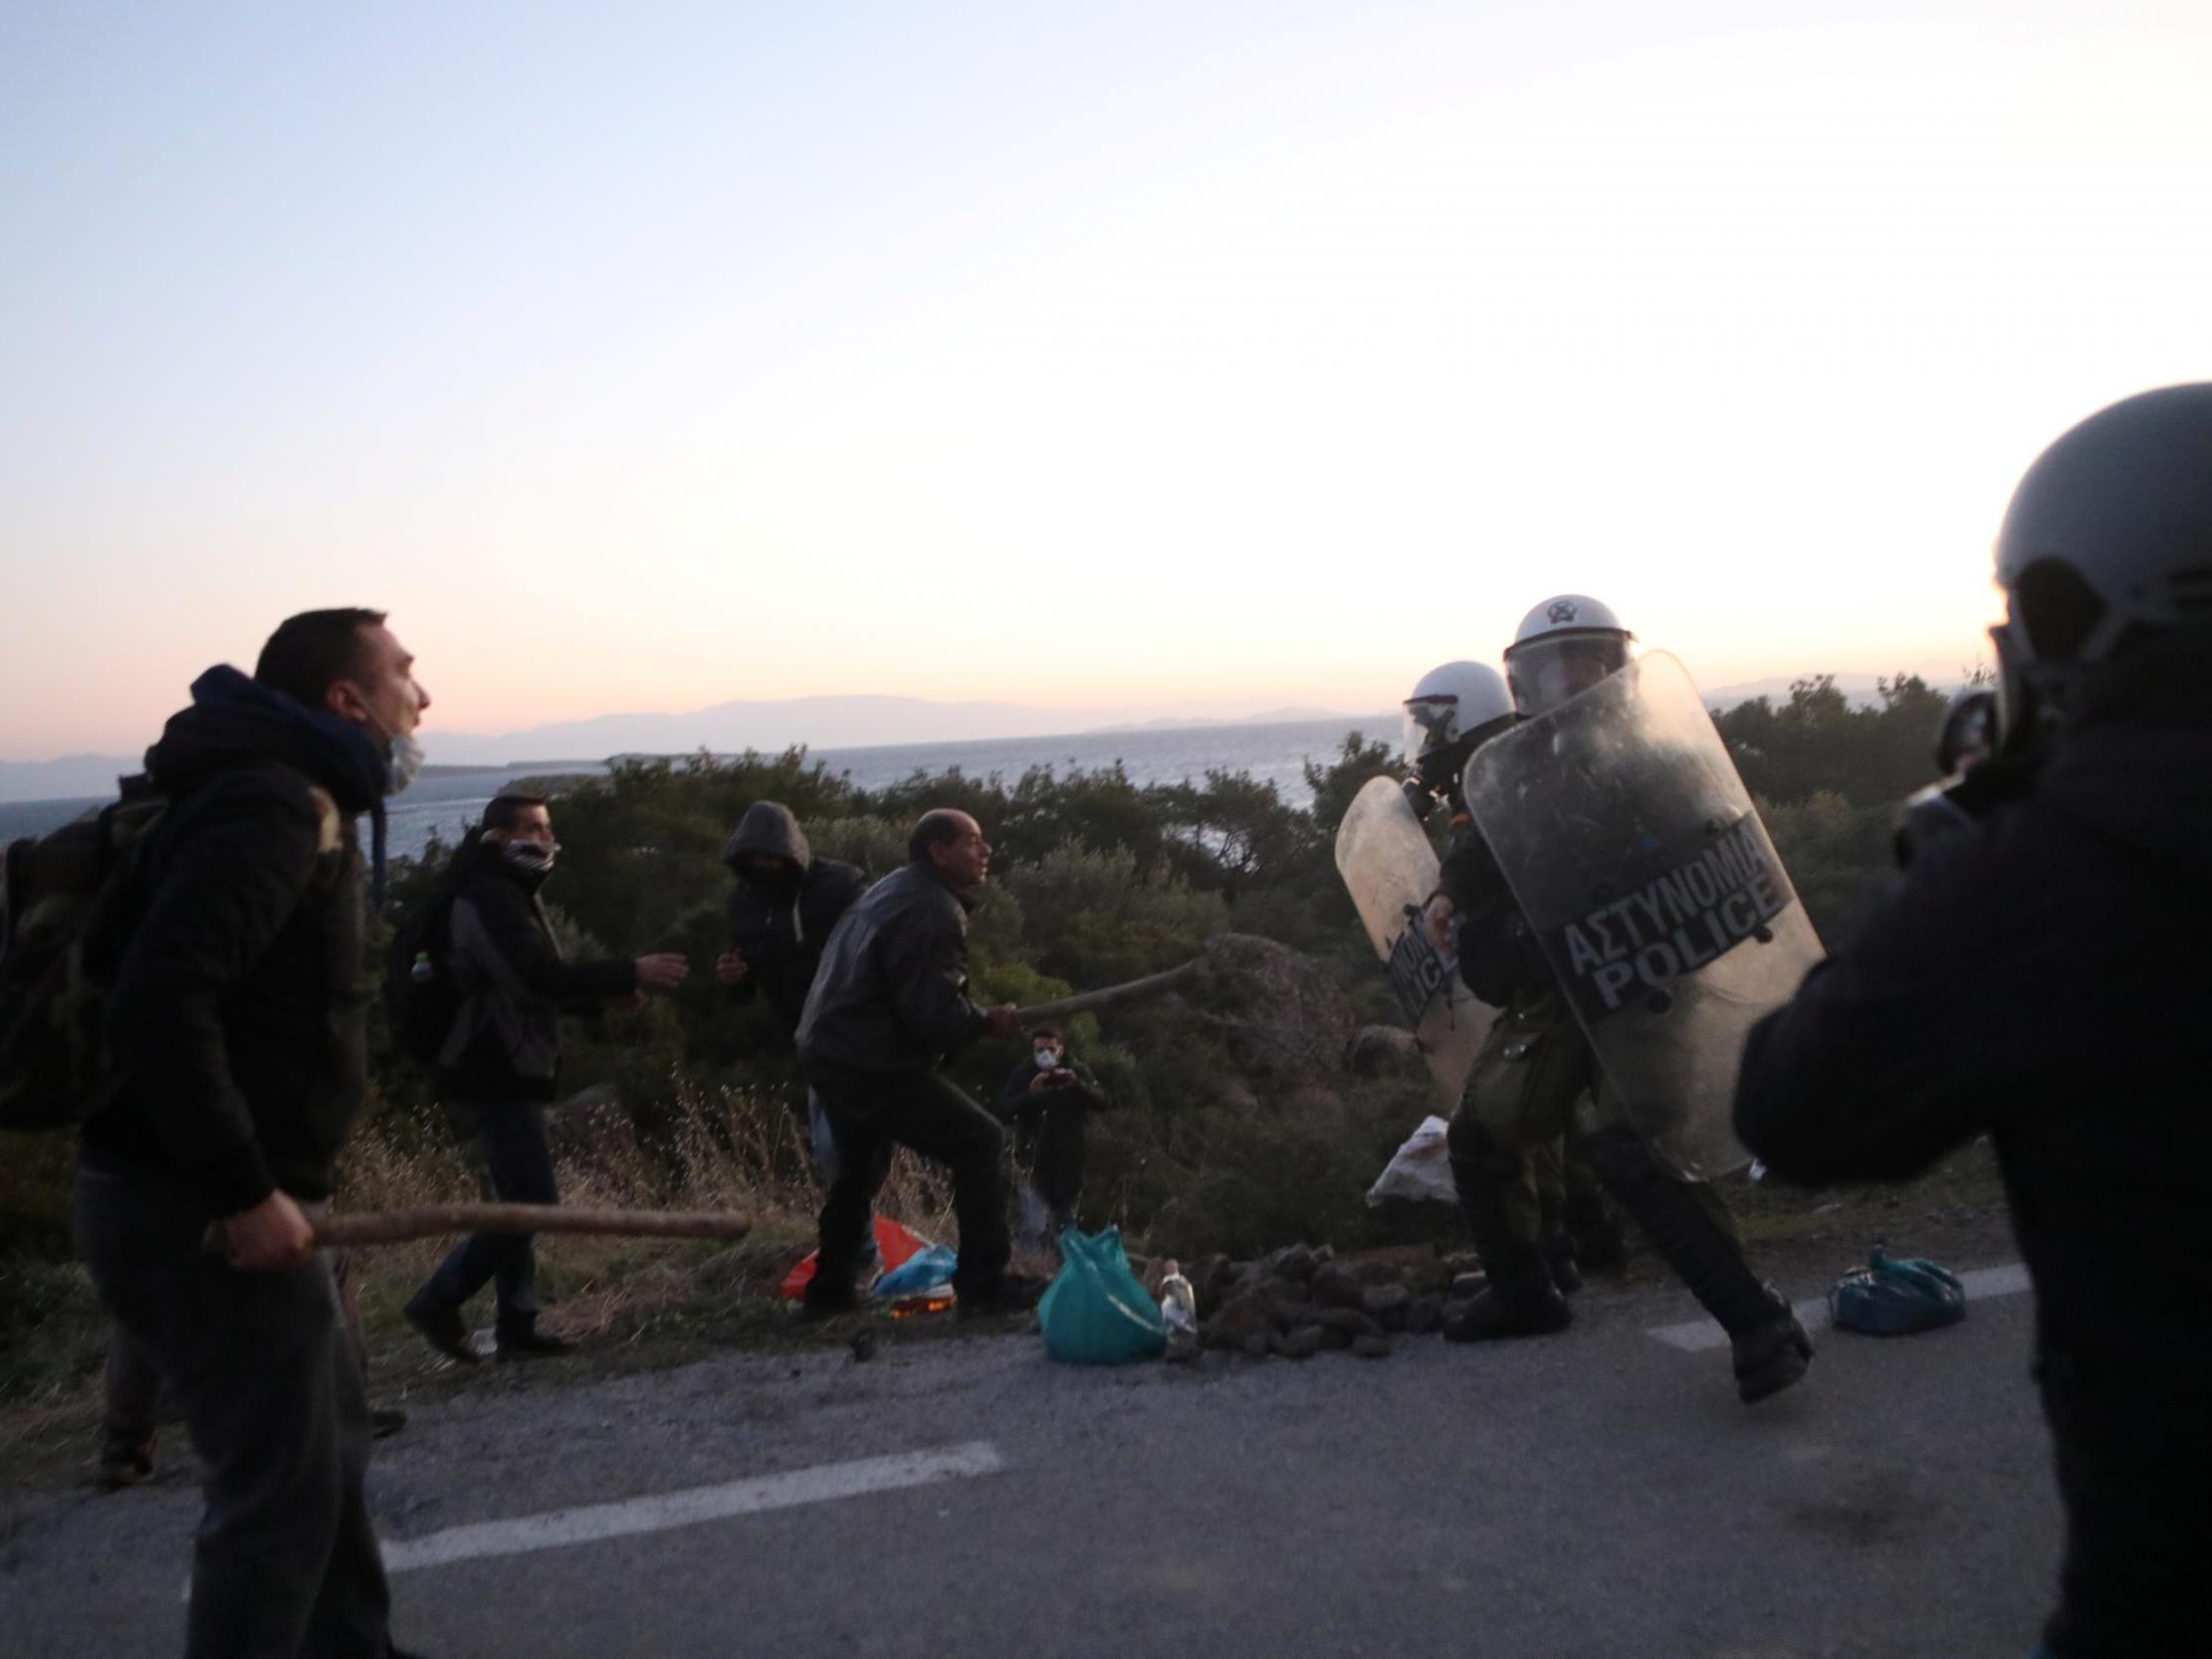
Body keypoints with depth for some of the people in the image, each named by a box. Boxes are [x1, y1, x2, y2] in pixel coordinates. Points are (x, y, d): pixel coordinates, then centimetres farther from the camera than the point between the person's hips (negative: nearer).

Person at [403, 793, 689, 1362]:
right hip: (494, 1081, -11)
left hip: (506, 1076, 11)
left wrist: (606, 990, 6)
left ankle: (516, 1326, 17)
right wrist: (629, 973, -29)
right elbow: (541, 978, -28)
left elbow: (534, 984, 20)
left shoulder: (512, 895, 18)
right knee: (532, 1201, -10)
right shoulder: (491, 900, -16)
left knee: (522, 1200, 12)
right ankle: (438, 1301, 0)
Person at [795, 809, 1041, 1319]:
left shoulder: (892, 890, 14)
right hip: (876, 1066, -10)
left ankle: (828, 1289, 35)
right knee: (981, 1143, -3)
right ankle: (983, 1286, -2)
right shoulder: (932, 912, -19)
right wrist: (988, 1022, -7)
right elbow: (933, 1015, -24)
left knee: (860, 1167, 27)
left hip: (829, 1052, 10)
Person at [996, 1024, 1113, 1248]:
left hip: (1068, 1160, 3)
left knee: (1065, 1225, 10)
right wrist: (1031, 1093, -27)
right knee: (1034, 1229, -14)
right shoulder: (1022, 1074, -3)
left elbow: (1105, 1102, -8)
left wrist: (1077, 1084, -23)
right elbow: (1004, 1110, -12)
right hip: (1034, 1160, -2)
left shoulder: (1077, 1070, 1)